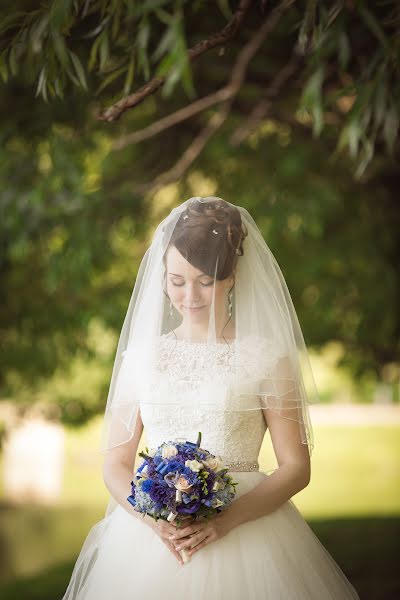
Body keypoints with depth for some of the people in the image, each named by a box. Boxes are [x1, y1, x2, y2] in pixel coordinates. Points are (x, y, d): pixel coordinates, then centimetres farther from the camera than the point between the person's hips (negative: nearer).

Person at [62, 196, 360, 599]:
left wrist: (227, 519, -17)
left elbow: (296, 467, -2)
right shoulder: (140, 356, 6)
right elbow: (116, 464, 6)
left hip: (242, 536, -2)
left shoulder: (265, 357, -2)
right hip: (148, 536, 2)